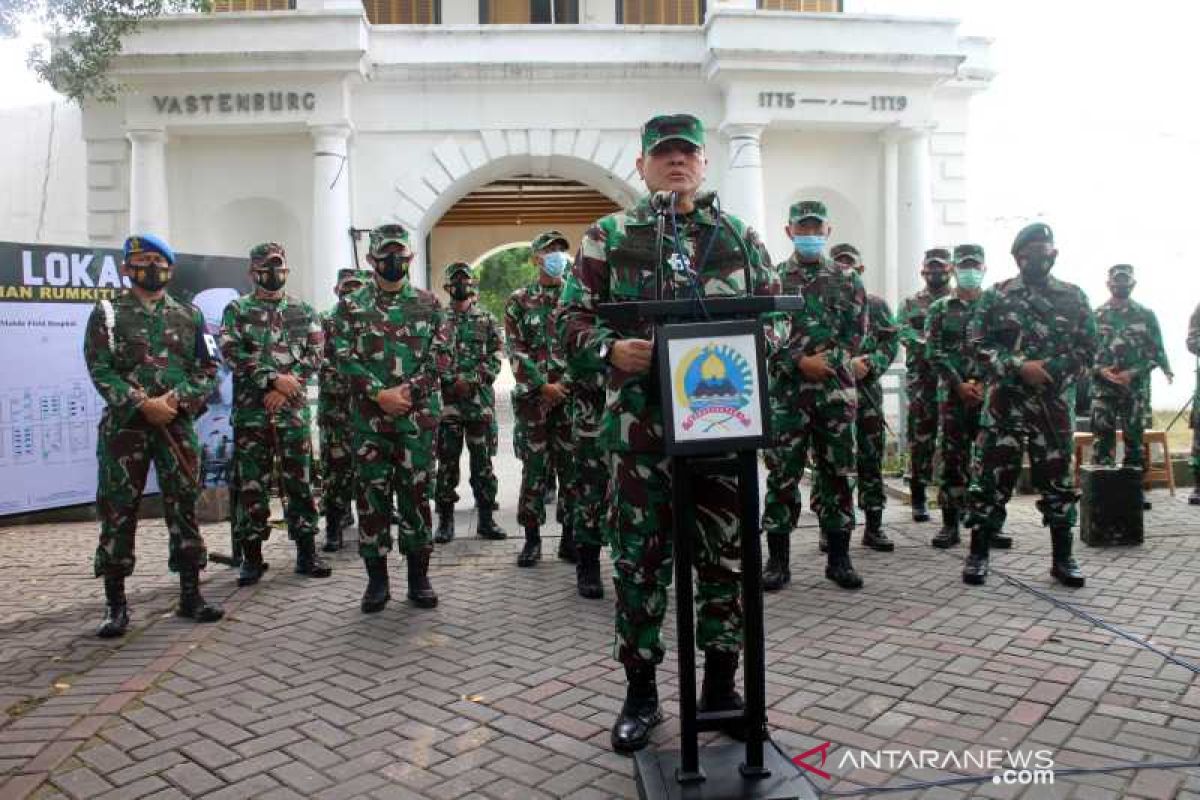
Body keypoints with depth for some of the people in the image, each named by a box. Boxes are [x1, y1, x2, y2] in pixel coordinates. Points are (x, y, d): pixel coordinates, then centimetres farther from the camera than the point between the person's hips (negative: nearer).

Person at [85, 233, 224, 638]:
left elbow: (208, 369, 7)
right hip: (124, 425, -2)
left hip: (178, 425, 2)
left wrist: (178, 400, -11)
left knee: (184, 507, 4)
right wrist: (143, 405, -16)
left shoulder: (190, 315, 11)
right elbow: (100, 370, -5)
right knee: (118, 512, 0)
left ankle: (190, 595, 14)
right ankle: (115, 604, 9)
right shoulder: (108, 313, 4)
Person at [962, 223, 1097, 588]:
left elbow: (1087, 349, 6)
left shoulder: (1073, 296, 8)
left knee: (1057, 478, 8)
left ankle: (1062, 558, 19)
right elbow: (978, 345, -3)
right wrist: (1019, 366, -15)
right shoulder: (995, 296, 3)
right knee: (990, 477, -1)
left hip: (1054, 404, 2)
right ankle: (978, 554, 9)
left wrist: (1050, 371, -9)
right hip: (1004, 403, -2)